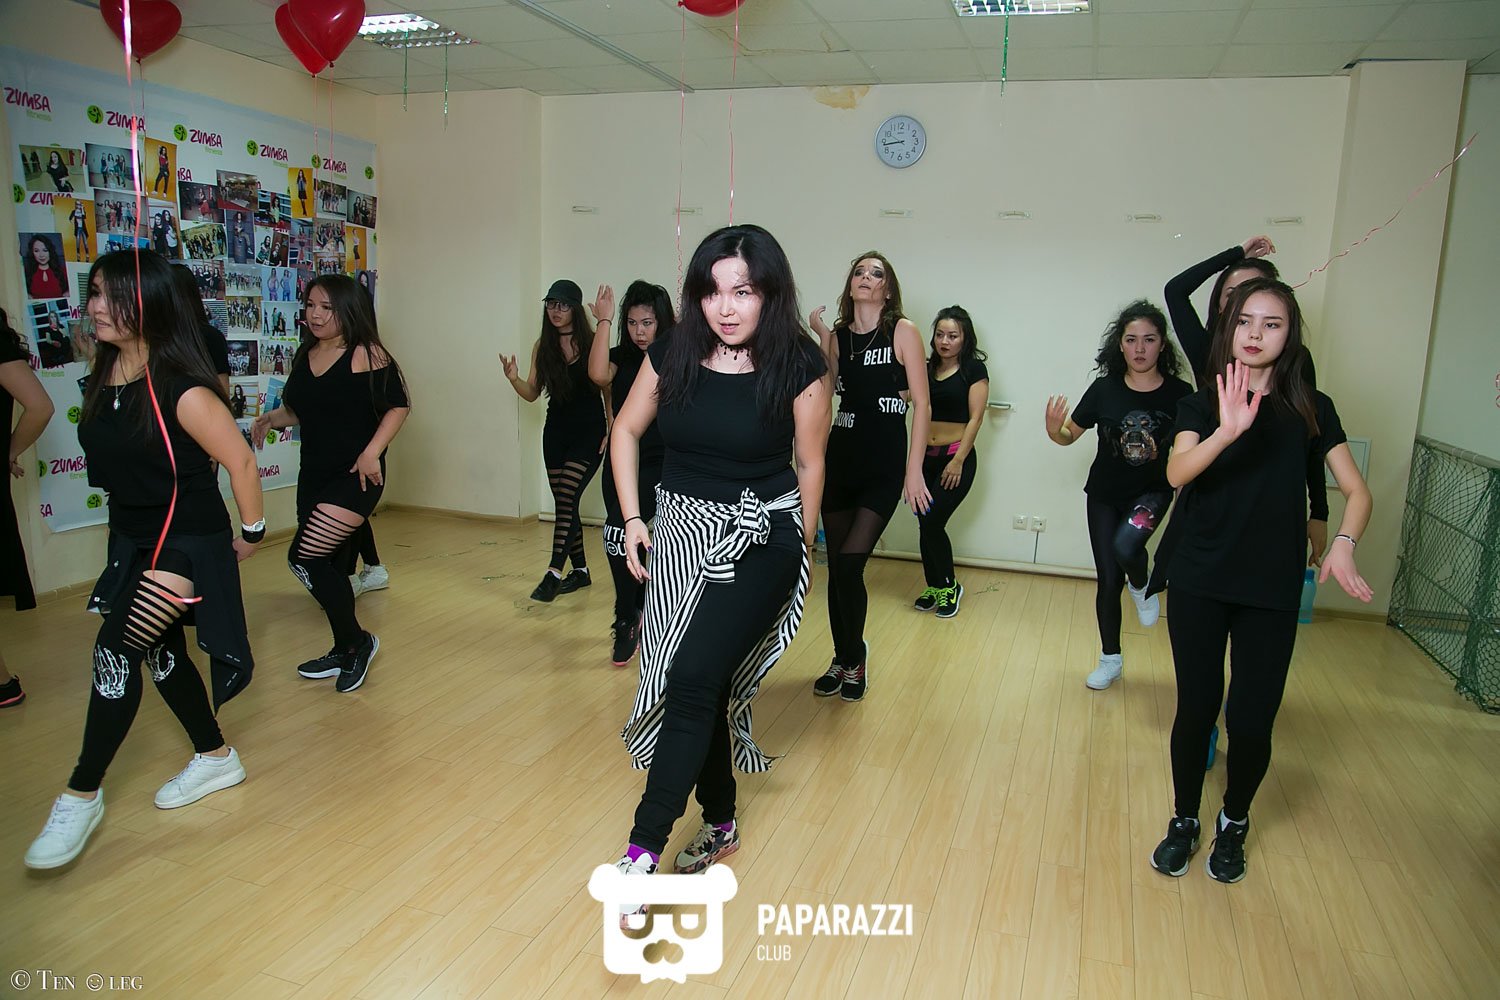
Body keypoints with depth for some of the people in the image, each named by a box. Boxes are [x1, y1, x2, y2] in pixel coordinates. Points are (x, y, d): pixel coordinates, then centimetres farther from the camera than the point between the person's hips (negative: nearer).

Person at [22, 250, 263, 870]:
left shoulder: (180, 388, -23)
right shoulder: (104, 376, 2)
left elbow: (240, 461, -17)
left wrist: (251, 532, -8)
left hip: (187, 540, -9)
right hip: (131, 538, 9)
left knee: (117, 651, -11)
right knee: (159, 651, 16)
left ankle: (81, 795, 5)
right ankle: (216, 760, 34)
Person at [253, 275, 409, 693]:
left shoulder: (366, 354, -11)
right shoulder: (304, 356, 10)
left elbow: (398, 407, -13)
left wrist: (372, 452, -22)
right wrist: (271, 418, 1)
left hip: (355, 476, -8)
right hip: (313, 474, 8)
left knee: (305, 558, -14)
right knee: (329, 564, 14)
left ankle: (357, 640, 5)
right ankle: (344, 651, 30)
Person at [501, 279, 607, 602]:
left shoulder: (592, 342, -7)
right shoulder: (543, 346, 5)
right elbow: (533, 393, 8)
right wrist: (514, 378, -12)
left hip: (589, 430, -5)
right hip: (556, 430, 5)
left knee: (566, 496, -16)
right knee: (563, 500, 8)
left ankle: (554, 572, -15)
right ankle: (580, 570, 21)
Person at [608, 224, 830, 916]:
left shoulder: (798, 366, -12)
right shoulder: (673, 354, -3)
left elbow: (809, 463, -1)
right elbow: (627, 430, 10)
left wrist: (798, 552, 6)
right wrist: (632, 519, 2)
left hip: (761, 539, -4)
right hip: (681, 534, 4)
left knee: (692, 681, -16)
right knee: (702, 685, 9)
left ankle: (643, 849, -9)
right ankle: (720, 823, 30)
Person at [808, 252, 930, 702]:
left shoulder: (902, 331, -4)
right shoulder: (838, 335, 7)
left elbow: (921, 404, -7)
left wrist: (914, 471, -12)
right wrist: (821, 337, -9)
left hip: (884, 467, -4)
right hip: (841, 460, 4)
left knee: (849, 564, -12)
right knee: (836, 568, 9)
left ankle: (854, 656, 12)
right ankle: (842, 660, 27)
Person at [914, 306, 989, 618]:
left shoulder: (974, 369, -3)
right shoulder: (927, 368, 10)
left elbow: (975, 418, -8)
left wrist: (958, 461, -14)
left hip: (957, 458, -5)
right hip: (926, 457, 5)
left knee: (933, 522, -11)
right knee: (925, 524, 6)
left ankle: (950, 586, 10)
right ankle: (934, 587, 22)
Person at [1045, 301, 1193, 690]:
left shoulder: (1179, 394, -11)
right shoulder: (1105, 388, -8)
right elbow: (1071, 434, 0)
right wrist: (1055, 431, -22)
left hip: (1152, 491, -2)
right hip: (1104, 495, 2)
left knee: (1126, 546, -31)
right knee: (1108, 579, 8)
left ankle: (1142, 586, 8)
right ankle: (1110, 659, 28)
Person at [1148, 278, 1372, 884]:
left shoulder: (1309, 409, 4)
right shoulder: (1203, 405, 2)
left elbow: (1356, 490, 1)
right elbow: (1177, 472, -17)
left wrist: (1343, 544, -19)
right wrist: (1227, 431, -34)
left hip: (1272, 589, 0)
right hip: (1199, 583, 0)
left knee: (1252, 720, 0)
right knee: (1196, 708, 4)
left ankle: (1235, 823, 28)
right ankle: (1184, 820, 27)